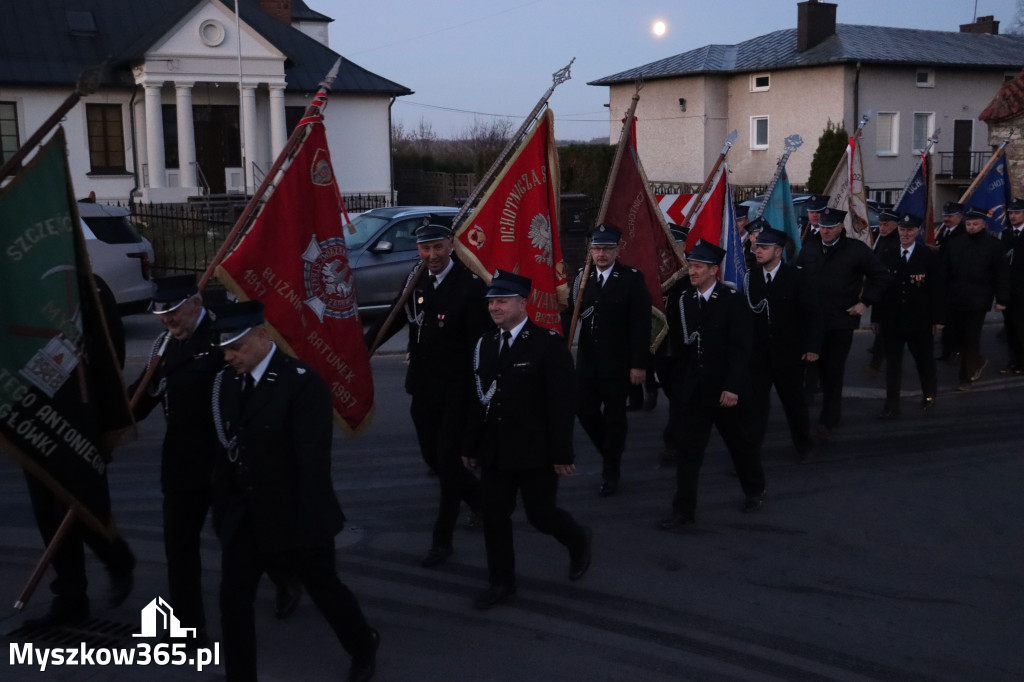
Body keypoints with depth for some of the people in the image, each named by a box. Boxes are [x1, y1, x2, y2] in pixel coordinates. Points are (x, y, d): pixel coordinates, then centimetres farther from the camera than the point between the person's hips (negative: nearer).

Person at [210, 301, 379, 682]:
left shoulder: (302, 382, -20)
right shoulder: (227, 382, 0)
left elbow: (314, 462, -20)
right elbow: (227, 450, 7)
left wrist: (310, 524, -20)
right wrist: (222, 508, 6)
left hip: (294, 516, -5)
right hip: (244, 515, 5)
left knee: (324, 588, 14)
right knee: (233, 599, 3)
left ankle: (364, 646, 41)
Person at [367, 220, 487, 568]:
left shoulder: (470, 285, -16)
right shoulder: (415, 279, 1)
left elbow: (481, 342, -18)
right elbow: (397, 317, 14)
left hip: (457, 391, -6)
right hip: (423, 387, 6)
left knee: (448, 461, -1)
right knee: (432, 457, 16)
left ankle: (443, 538, 14)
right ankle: (479, 497, 42)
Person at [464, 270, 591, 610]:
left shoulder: (548, 343, -12)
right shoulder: (485, 344, 6)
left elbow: (561, 403, -13)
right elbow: (480, 399, 9)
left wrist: (562, 454, -15)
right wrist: (472, 446, 9)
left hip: (535, 452, -5)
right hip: (495, 451, 5)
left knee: (540, 515, 3)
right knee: (494, 517, 7)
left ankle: (578, 540, 35)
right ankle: (501, 583, 22)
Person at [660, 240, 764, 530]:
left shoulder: (733, 301, -10)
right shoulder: (681, 301, 3)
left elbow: (740, 350, -14)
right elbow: (677, 344, 8)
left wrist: (733, 387, -19)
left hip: (726, 389, -3)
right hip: (690, 390, 3)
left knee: (741, 443, 15)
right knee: (687, 448, 1)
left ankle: (754, 490, 38)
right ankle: (684, 508, 6)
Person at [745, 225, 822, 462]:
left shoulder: (796, 277, -7)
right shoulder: (750, 277, 0)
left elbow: (812, 313, -6)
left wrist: (812, 347, -11)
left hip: (789, 353, -1)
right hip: (757, 354, 1)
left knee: (794, 400, 15)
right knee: (755, 404, -5)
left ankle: (804, 446, 37)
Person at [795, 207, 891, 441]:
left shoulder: (857, 250, -4)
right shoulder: (808, 250, 7)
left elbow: (881, 276, 2)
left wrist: (865, 302, -4)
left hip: (842, 320, -4)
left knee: (833, 371, -5)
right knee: (822, 369, 9)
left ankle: (827, 421, -1)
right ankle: (833, 412, 25)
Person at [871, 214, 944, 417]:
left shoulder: (930, 256, -3)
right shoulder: (886, 256, 4)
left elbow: (938, 289, -3)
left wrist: (937, 319, -6)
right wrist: (876, 317, 3)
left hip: (920, 321, -1)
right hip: (891, 320, 2)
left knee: (924, 359, 14)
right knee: (892, 362, 2)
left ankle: (929, 393, 37)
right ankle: (892, 405, 6)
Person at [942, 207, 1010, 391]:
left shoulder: (994, 245, -3)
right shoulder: (955, 243, 5)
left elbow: (1002, 274, -2)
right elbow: (944, 270, 8)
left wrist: (1001, 299, -5)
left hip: (977, 301, -4)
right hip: (954, 300, 4)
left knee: (971, 339, -1)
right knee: (955, 337, 9)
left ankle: (967, 377, 12)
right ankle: (978, 362, 35)